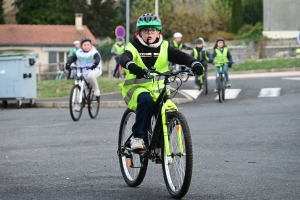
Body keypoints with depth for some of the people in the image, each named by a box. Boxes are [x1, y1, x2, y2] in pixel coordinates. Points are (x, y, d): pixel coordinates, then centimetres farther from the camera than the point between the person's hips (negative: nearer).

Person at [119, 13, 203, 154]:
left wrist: (194, 63, -31)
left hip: (158, 90, 4)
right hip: (136, 88, -3)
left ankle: (160, 147, 3)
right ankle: (138, 137, -26)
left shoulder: (164, 47, 5)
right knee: (146, 100, -36)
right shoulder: (134, 47, -4)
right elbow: (124, 58, -26)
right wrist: (132, 66, -50)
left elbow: (180, 56, -10)